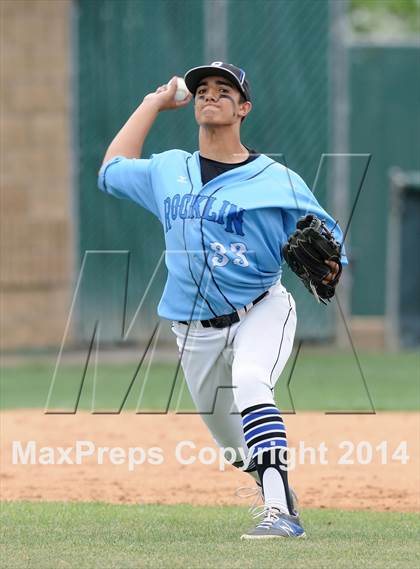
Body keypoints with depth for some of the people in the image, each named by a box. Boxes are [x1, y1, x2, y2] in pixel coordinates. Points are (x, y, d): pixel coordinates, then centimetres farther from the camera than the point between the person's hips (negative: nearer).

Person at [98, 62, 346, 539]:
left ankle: (281, 511, -42)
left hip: (261, 312, -5)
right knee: (233, 443, 10)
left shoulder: (275, 180, -6)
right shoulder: (168, 171, 10)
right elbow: (111, 171, 27)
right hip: (196, 333, 5)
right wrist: (154, 103, 23)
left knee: (248, 383, -34)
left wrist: (327, 268, -30)